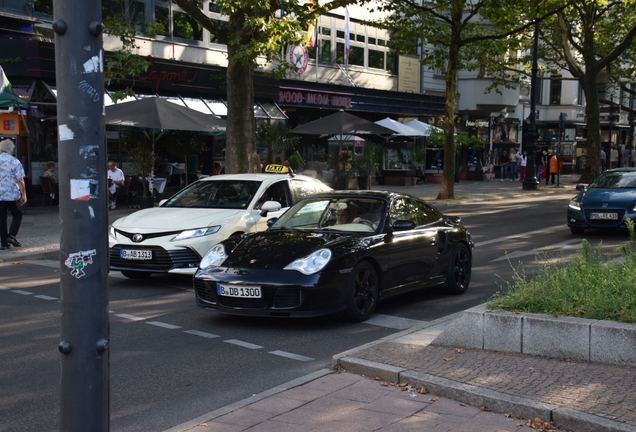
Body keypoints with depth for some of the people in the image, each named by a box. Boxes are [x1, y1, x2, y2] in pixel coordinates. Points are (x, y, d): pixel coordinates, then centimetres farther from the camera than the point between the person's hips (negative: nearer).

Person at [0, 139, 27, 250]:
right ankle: (11, 235, -3)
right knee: (17, 216, 14)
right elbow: (20, 180, -11)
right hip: (13, 195, -3)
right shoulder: (15, 162, -8)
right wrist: (24, 195, -5)